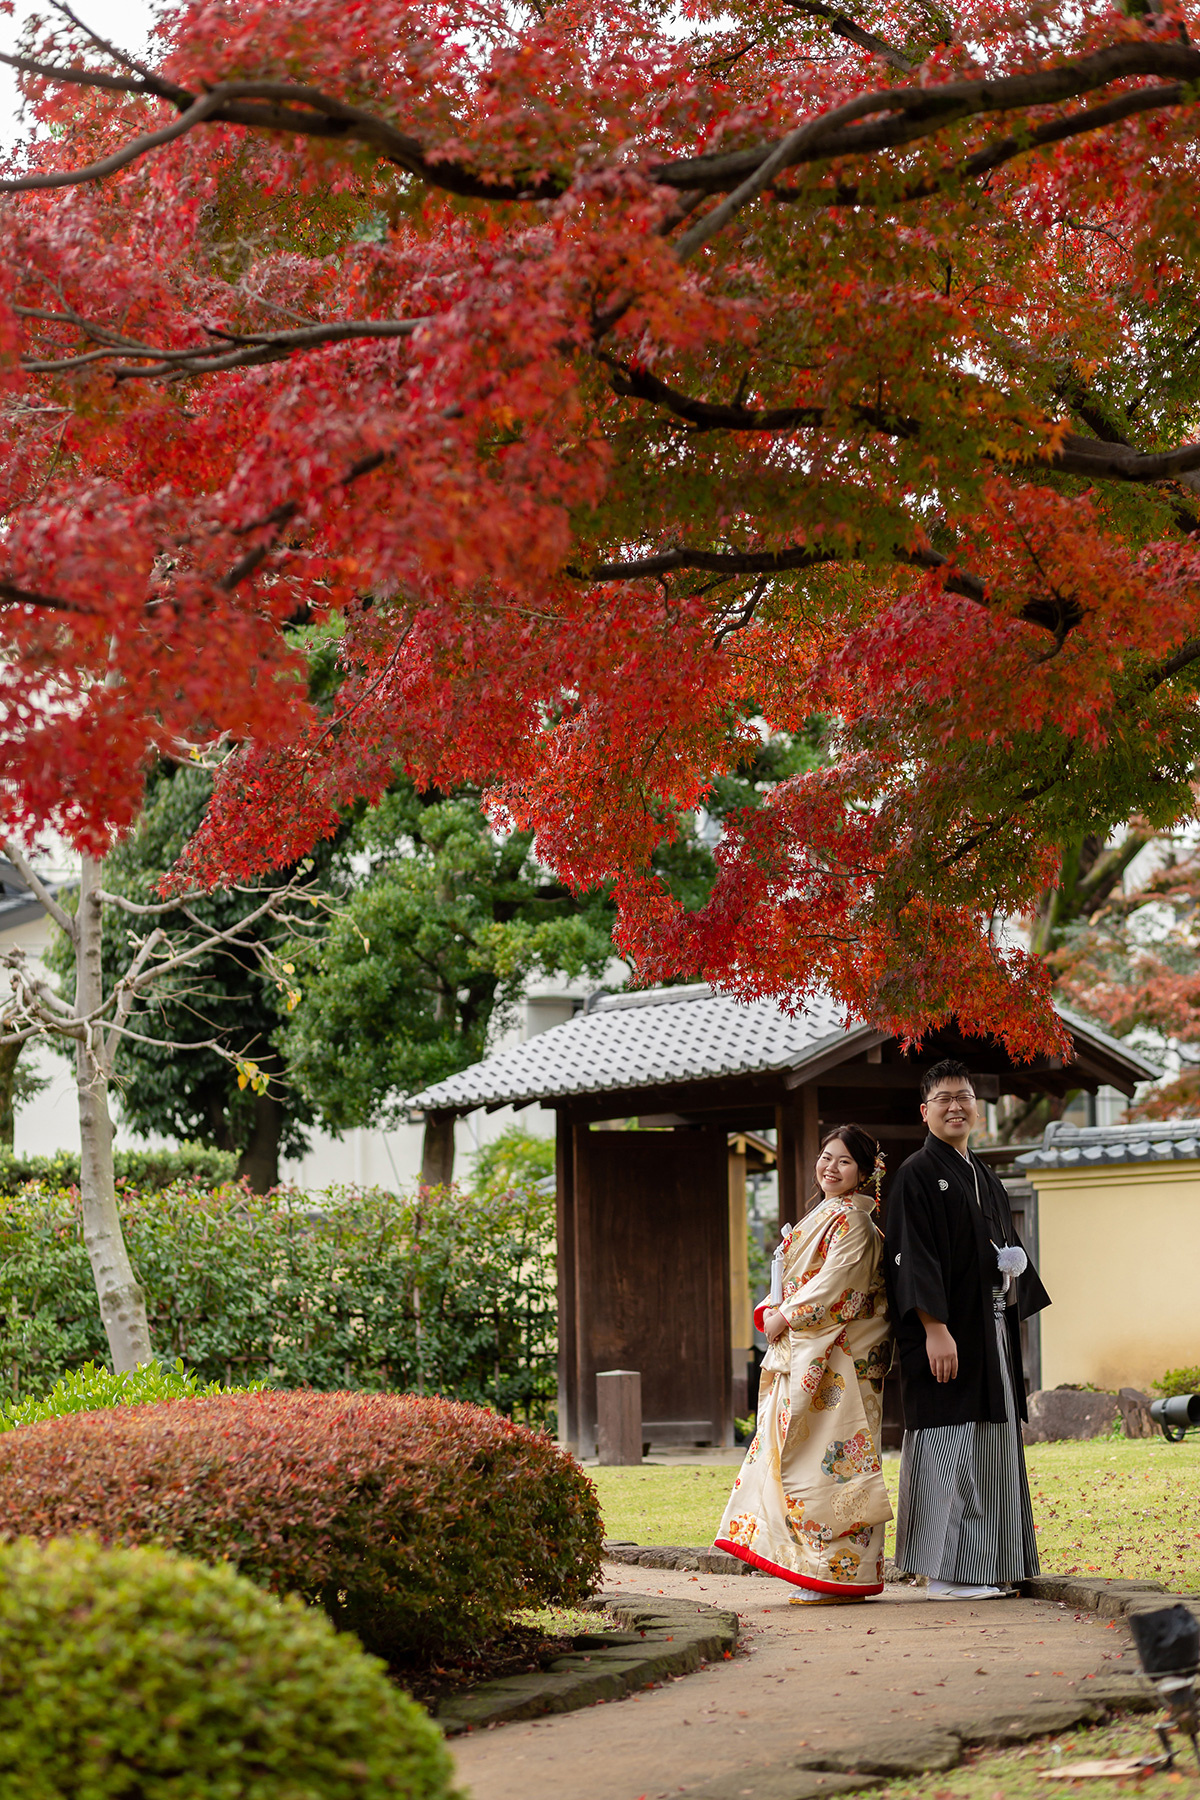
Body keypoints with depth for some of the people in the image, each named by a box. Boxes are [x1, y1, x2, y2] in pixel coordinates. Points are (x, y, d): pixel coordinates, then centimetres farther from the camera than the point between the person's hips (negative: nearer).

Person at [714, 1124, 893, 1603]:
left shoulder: (851, 1220, -10)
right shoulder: (823, 1215, 20)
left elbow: (834, 1284, -19)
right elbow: (789, 1278, 21)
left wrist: (788, 1317, -12)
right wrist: (770, 1311, 3)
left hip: (838, 1359, -10)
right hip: (804, 1357, 10)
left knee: (828, 1453, -9)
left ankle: (840, 1572, -5)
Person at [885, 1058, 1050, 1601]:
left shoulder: (985, 1179, 19)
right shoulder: (917, 1174, -6)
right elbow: (912, 1258, -15)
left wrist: (1013, 1268, 6)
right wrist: (934, 1329, -23)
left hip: (991, 1331, 8)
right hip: (947, 1332, -8)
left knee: (990, 1448, 9)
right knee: (948, 1447, -8)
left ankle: (982, 1570, 14)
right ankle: (944, 1574, -5)